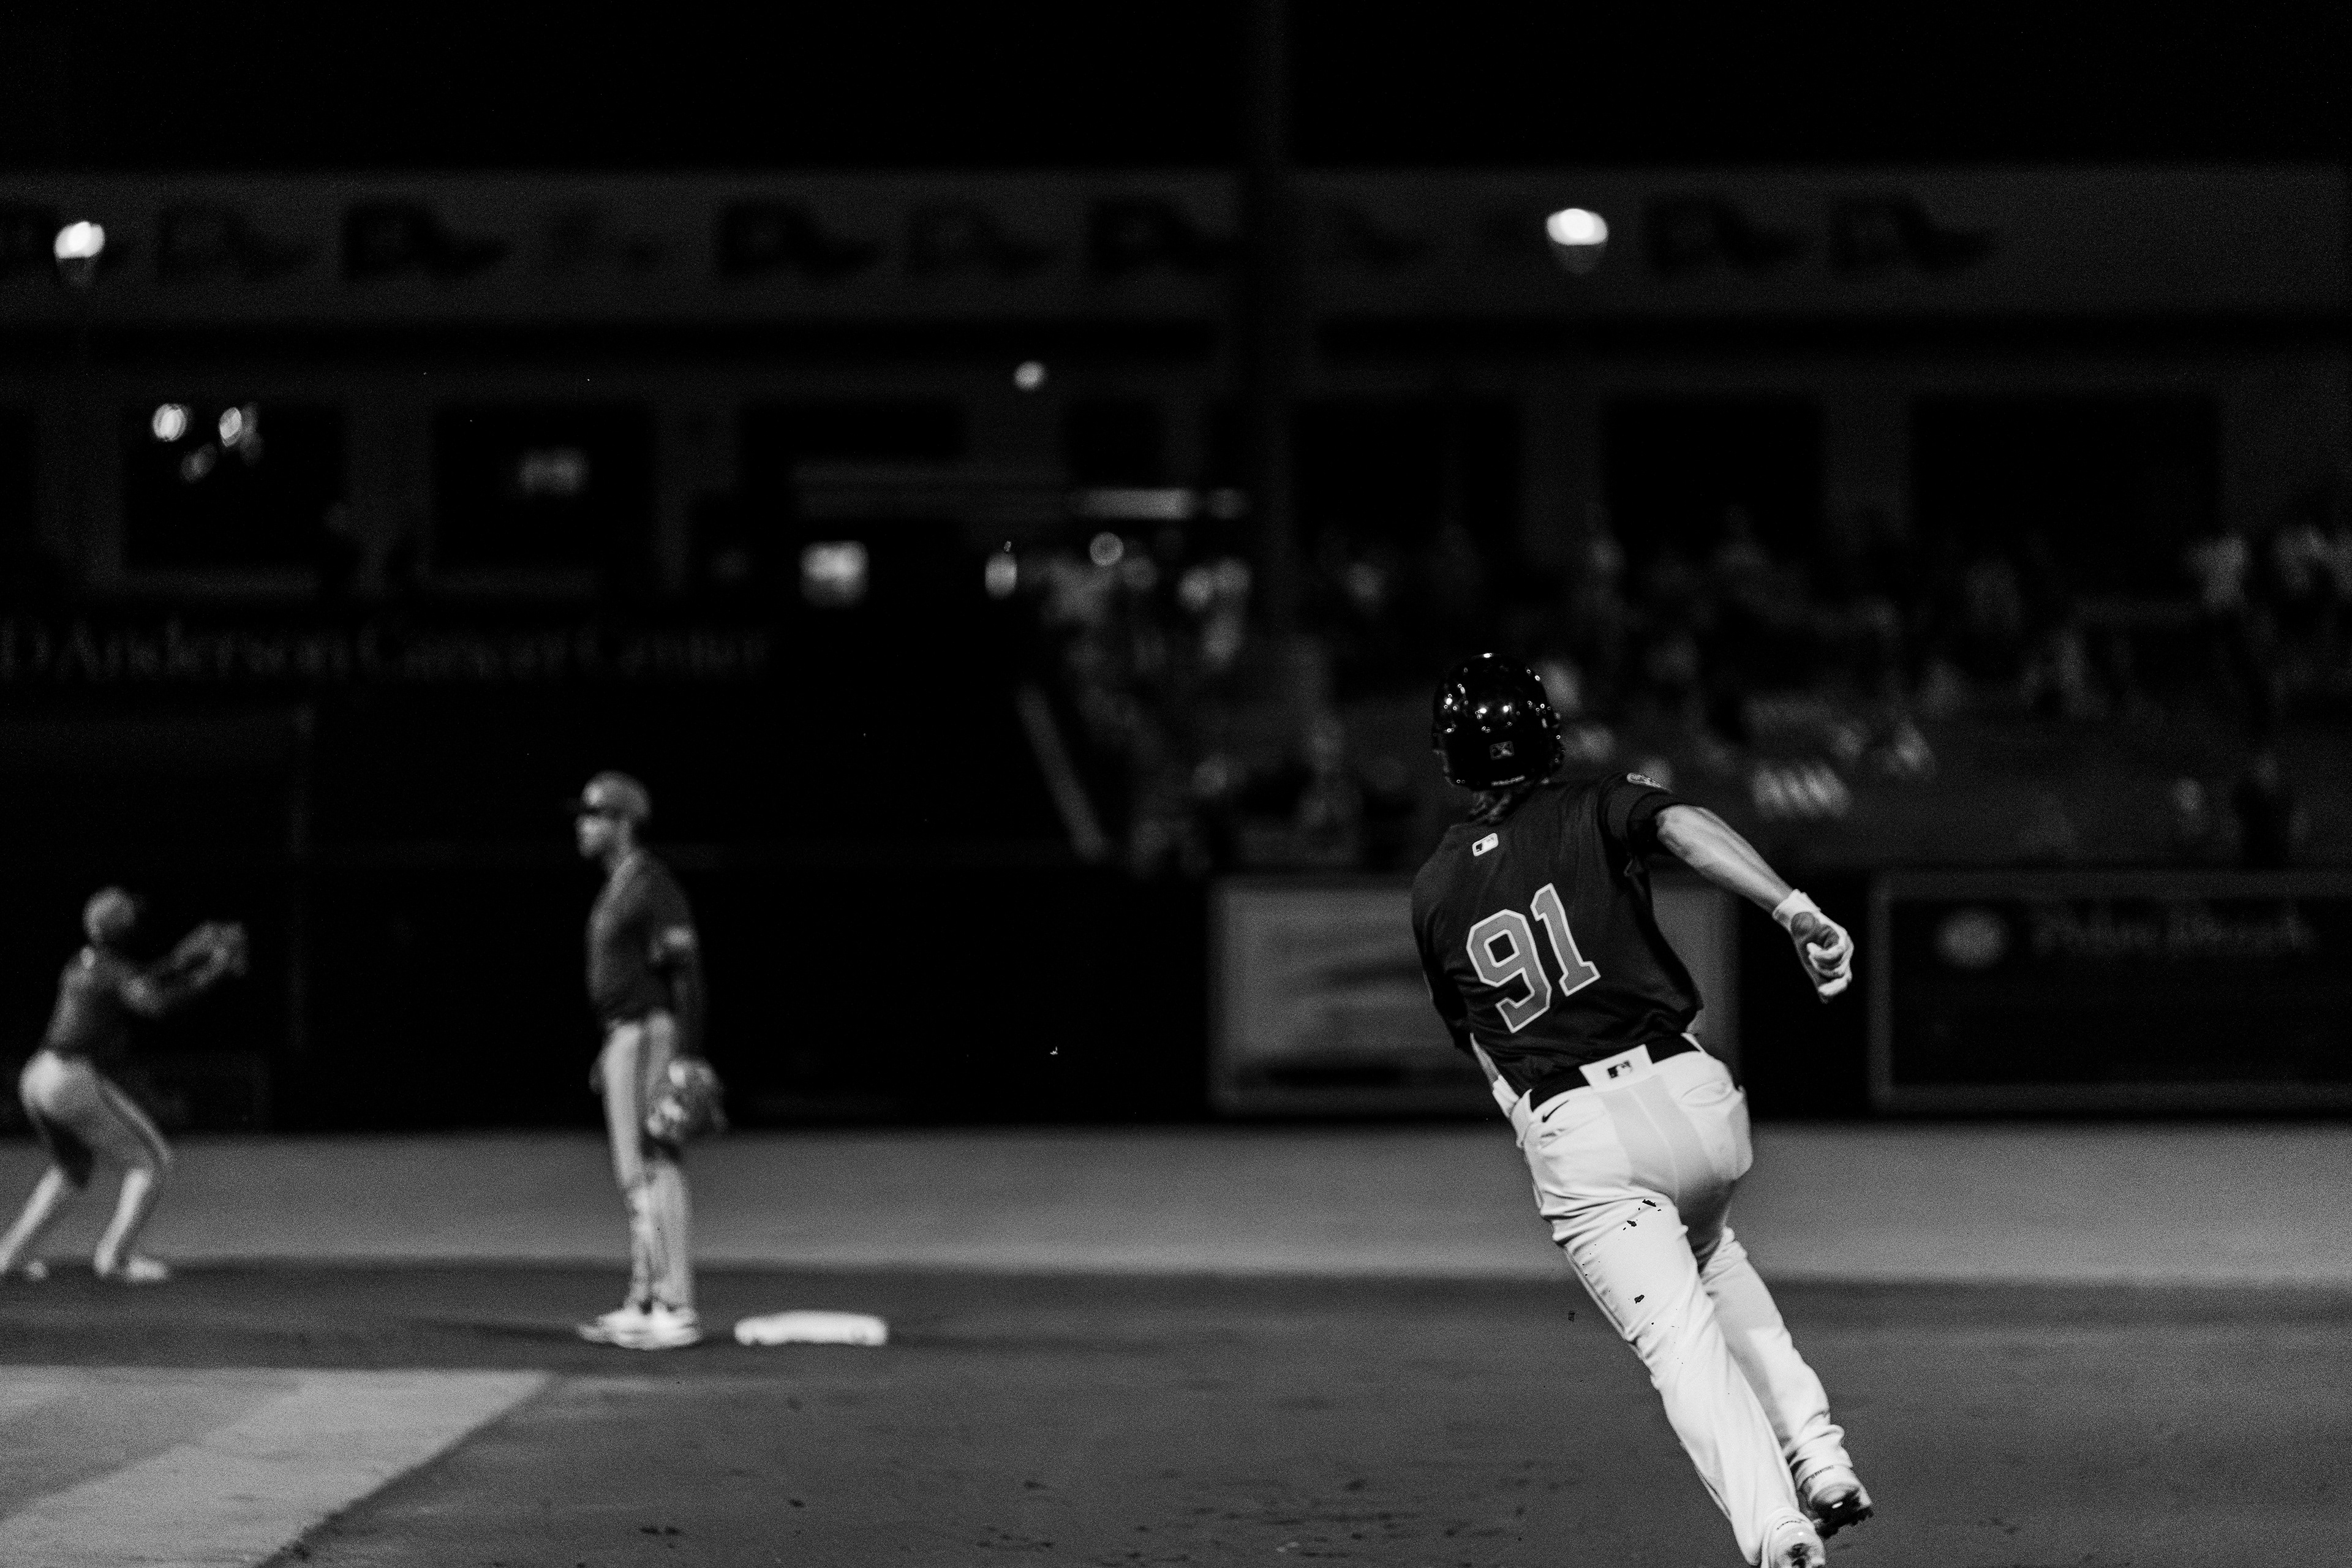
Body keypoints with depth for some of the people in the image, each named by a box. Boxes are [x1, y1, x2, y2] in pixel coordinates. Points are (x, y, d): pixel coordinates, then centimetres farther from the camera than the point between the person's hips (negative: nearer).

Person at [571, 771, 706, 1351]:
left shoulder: (653, 885, -14)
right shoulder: (615, 889, 18)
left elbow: (686, 970, -19)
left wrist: (687, 1058, -24)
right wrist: (608, 1052, 24)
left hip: (648, 1036, -11)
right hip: (622, 1041, 11)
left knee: (650, 1171, -12)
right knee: (637, 1173, 11)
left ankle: (676, 1309, -13)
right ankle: (643, 1305, 14)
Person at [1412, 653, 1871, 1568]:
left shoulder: (1433, 892, 13)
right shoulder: (1595, 812, 6)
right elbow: (1686, 829, -17)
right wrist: (1791, 907, -30)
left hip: (1566, 1139, -1)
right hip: (1688, 1096, 1)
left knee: (1683, 1339, -5)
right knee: (1708, 1251, 31)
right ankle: (1816, 1453, 19)